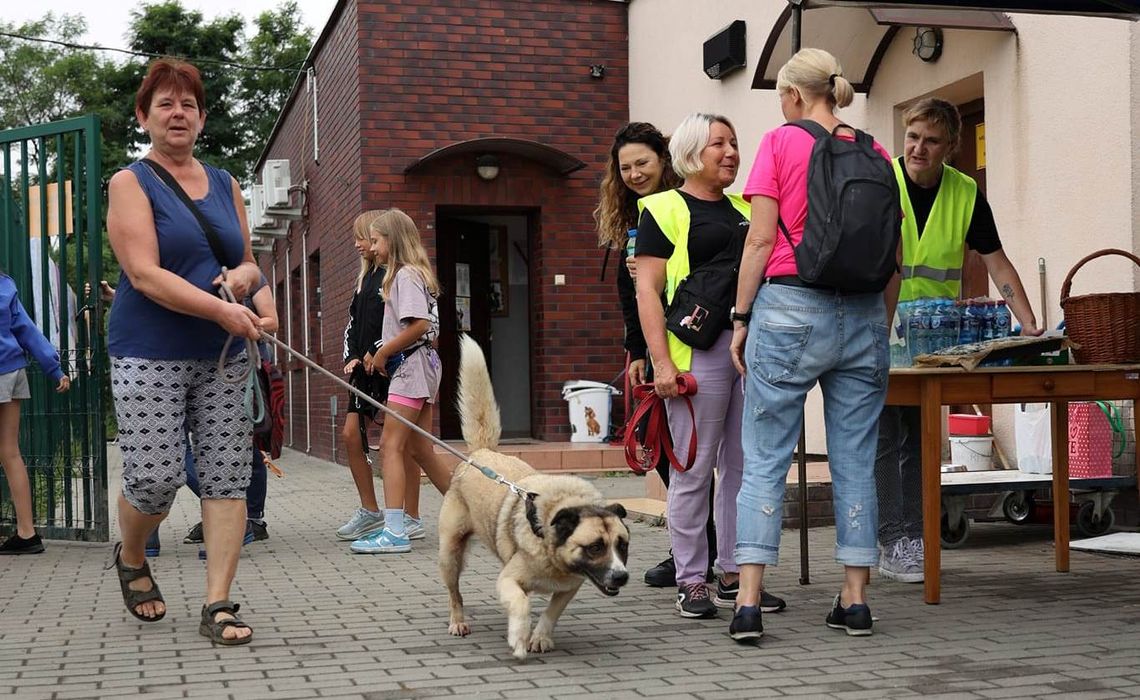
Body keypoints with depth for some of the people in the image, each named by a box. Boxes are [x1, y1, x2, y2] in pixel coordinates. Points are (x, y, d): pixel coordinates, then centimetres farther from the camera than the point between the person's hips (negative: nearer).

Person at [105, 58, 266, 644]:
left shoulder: (225, 185, 14)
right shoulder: (131, 183, -2)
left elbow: (249, 265, 21)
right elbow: (145, 275, -14)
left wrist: (244, 275, -4)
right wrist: (221, 310, -23)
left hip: (223, 357, 5)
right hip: (149, 354, -4)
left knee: (226, 476, -3)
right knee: (154, 478, -8)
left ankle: (218, 606, 2)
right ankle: (131, 560, 24)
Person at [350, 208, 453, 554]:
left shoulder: (406, 275, -11)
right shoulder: (406, 275, 19)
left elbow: (419, 325, -22)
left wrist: (382, 353, -12)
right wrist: (379, 354, 8)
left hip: (412, 365, -10)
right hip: (421, 365, 10)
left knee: (391, 445, -13)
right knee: (420, 451, 12)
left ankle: (394, 531, -17)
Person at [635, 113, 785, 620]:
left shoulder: (745, 210, 19)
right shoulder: (664, 210, 1)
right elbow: (647, 290, -6)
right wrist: (661, 361, -15)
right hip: (698, 350, -6)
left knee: (744, 467, 7)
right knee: (694, 470, -2)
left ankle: (734, 577, 15)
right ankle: (691, 581, 7)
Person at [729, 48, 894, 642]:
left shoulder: (781, 143, -1)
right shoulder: (873, 152, 10)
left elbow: (761, 240, -5)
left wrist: (742, 318, 2)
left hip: (789, 309, -4)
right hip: (862, 316, 4)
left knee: (764, 461, 0)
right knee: (855, 461, 8)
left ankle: (748, 603, -3)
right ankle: (855, 600, 11)